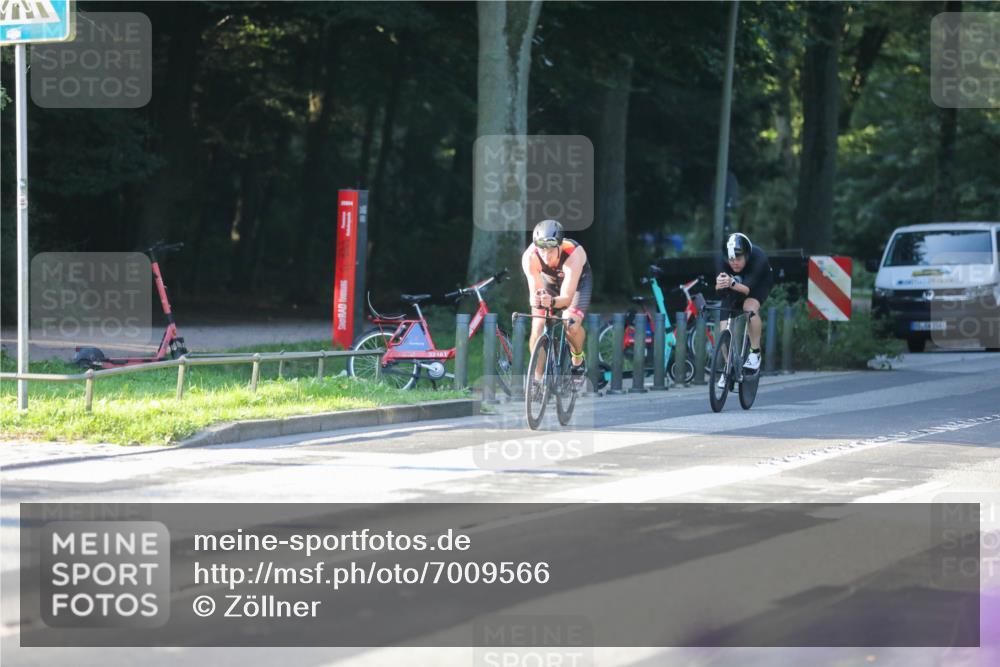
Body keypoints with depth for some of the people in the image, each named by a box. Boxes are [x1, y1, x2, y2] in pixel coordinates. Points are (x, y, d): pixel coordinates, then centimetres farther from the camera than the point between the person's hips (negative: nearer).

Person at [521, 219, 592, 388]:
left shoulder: (574, 254, -41)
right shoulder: (530, 257, -35)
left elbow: (567, 297, -43)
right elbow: (533, 293, -35)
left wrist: (551, 301, -65)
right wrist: (535, 300, -59)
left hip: (577, 282, -2)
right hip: (548, 282, 2)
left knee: (572, 325, -24)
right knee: (537, 328, -16)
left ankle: (578, 358, 7)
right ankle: (538, 378, -1)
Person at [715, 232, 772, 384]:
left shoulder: (758, 259, -38)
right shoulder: (723, 259, -31)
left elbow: (747, 290, -43)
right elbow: (720, 290, -35)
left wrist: (733, 284, -63)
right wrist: (720, 285, -59)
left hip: (759, 285, -3)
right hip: (734, 288, 3)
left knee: (750, 306, -35)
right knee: (725, 328, -9)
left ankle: (755, 353, -21)